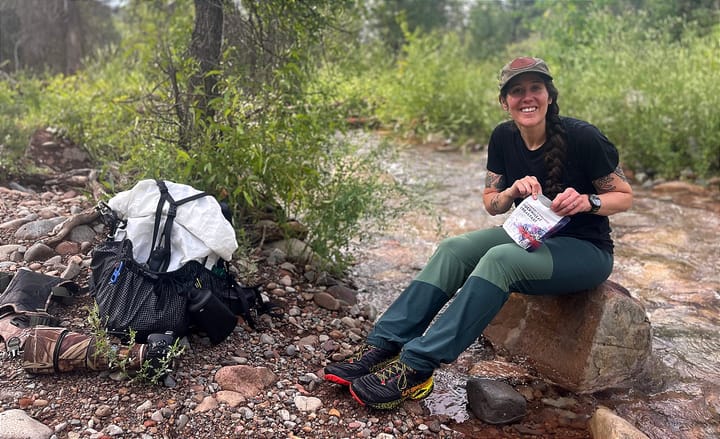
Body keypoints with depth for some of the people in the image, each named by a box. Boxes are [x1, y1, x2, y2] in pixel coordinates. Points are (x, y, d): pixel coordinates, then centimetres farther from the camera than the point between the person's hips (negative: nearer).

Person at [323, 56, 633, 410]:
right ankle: (383, 344, -24)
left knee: (500, 259, -34)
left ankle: (417, 368, -35)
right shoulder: (503, 138, -2)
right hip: (531, 236, 6)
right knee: (453, 250, -19)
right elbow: (491, 204, 3)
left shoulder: (582, 138, -17)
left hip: (584, 249, -5)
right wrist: (513, 191, -19)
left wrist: (588, 202, -28)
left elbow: (624, 196, -7)